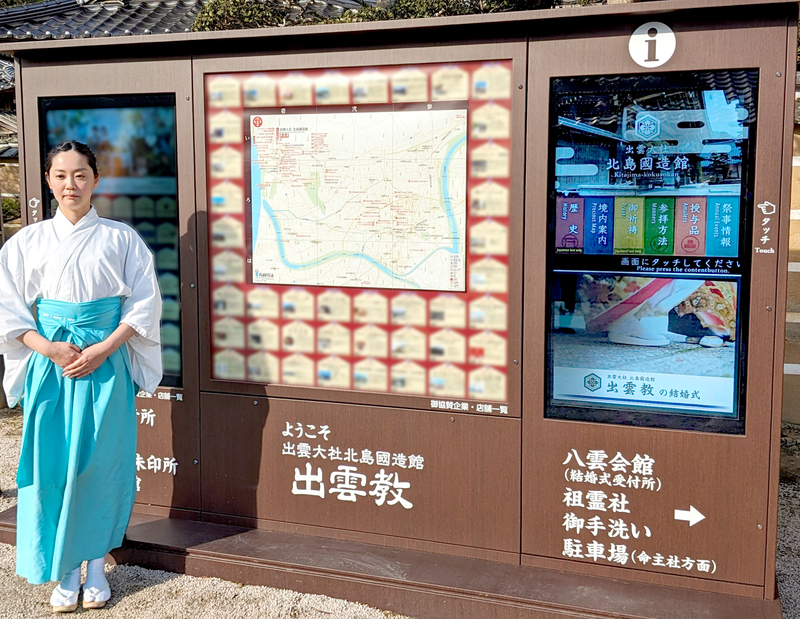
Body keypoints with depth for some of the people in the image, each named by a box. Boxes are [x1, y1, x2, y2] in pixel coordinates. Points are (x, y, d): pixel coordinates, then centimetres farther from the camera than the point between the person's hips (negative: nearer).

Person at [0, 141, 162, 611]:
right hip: (50, 365, 1)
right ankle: (66, 570, 15)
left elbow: (144, 304, -1)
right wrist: (48, 348, -11)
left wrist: (102, 350, -12)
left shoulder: (121, 239, 2)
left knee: (101, 464, 1)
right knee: (51, 465, 2)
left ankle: (97, 565, 17)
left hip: (105, 365, -1)